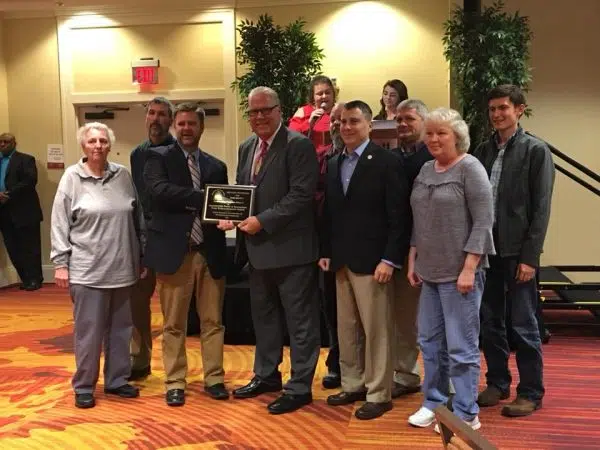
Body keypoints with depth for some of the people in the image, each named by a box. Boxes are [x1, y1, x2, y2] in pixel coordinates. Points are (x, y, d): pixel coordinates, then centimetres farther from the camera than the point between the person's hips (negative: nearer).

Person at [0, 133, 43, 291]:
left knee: (30, 247, -1)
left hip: (24, 210, -6)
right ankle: (26, 279, 15)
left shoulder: (25, 159, 0)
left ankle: (34, 279, 7)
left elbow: (30, 181, -14)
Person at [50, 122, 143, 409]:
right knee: (88, 331, 4)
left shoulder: (123, 175, 4)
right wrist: (60, 263, -6)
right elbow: (59, 225, -3)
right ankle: (84, 386, 19)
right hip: (87, 270, -3)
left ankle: (117, 380, 28)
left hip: (122, 268, 4)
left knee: (121, 328, 13)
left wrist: (142, 256, 11)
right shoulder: (71, 178, -4)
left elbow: (137, 219, 10)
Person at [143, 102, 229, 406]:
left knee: (213, 321, 10)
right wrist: (203, 197, -20)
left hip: (210, 253, 4)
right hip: (175, 252, -3)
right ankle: (175, 382, 19)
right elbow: (159, 191, -17)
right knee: (173, 324, 6)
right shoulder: (159, 157, 1)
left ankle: (214, 378, 23)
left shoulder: (216, 166, 14)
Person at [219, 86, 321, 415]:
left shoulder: (298, 144, -11)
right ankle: (266, 375, 36)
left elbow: (301, 194, -19)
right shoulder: (247, 147, 13)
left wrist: (262, 221, -21)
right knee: (263, 316, 20)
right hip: (258, 247, 8)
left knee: (300, 320, 4)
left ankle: (299, 387, 15)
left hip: (290, 247, -8)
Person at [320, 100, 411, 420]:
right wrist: (326, 252, 9)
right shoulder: (333, 165, 13)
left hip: (371, 260, -6)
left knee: (376, 329, 1)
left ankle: (378, 394, 12)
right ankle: (352, 385, 27)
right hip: (341, 261, 7)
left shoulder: (386, 161, -7)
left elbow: (399, 215, -12)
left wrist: (389, 259, -17)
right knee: (346, 328, 13)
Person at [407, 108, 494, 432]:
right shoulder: (425, 170, 11)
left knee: (461, 346, 2)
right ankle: (434, 403, 28)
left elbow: (483, 222, -14)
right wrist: (412, 260, 11)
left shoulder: (470, 168, -9)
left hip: (459, 272, -7)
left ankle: (465, 414, 15)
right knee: (429, 341, 13)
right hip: (430, 272, 7)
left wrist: (469, 269, -18)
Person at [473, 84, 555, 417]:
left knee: (523, 326, 3)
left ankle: (531, 393, 17)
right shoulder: (483, 151, 10)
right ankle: (497, 383, 28)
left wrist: (530, 256, -13)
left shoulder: (536, 150, -4)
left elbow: (541, 208, -8)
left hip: (517, 251, -5)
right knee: (490, 322, 12)